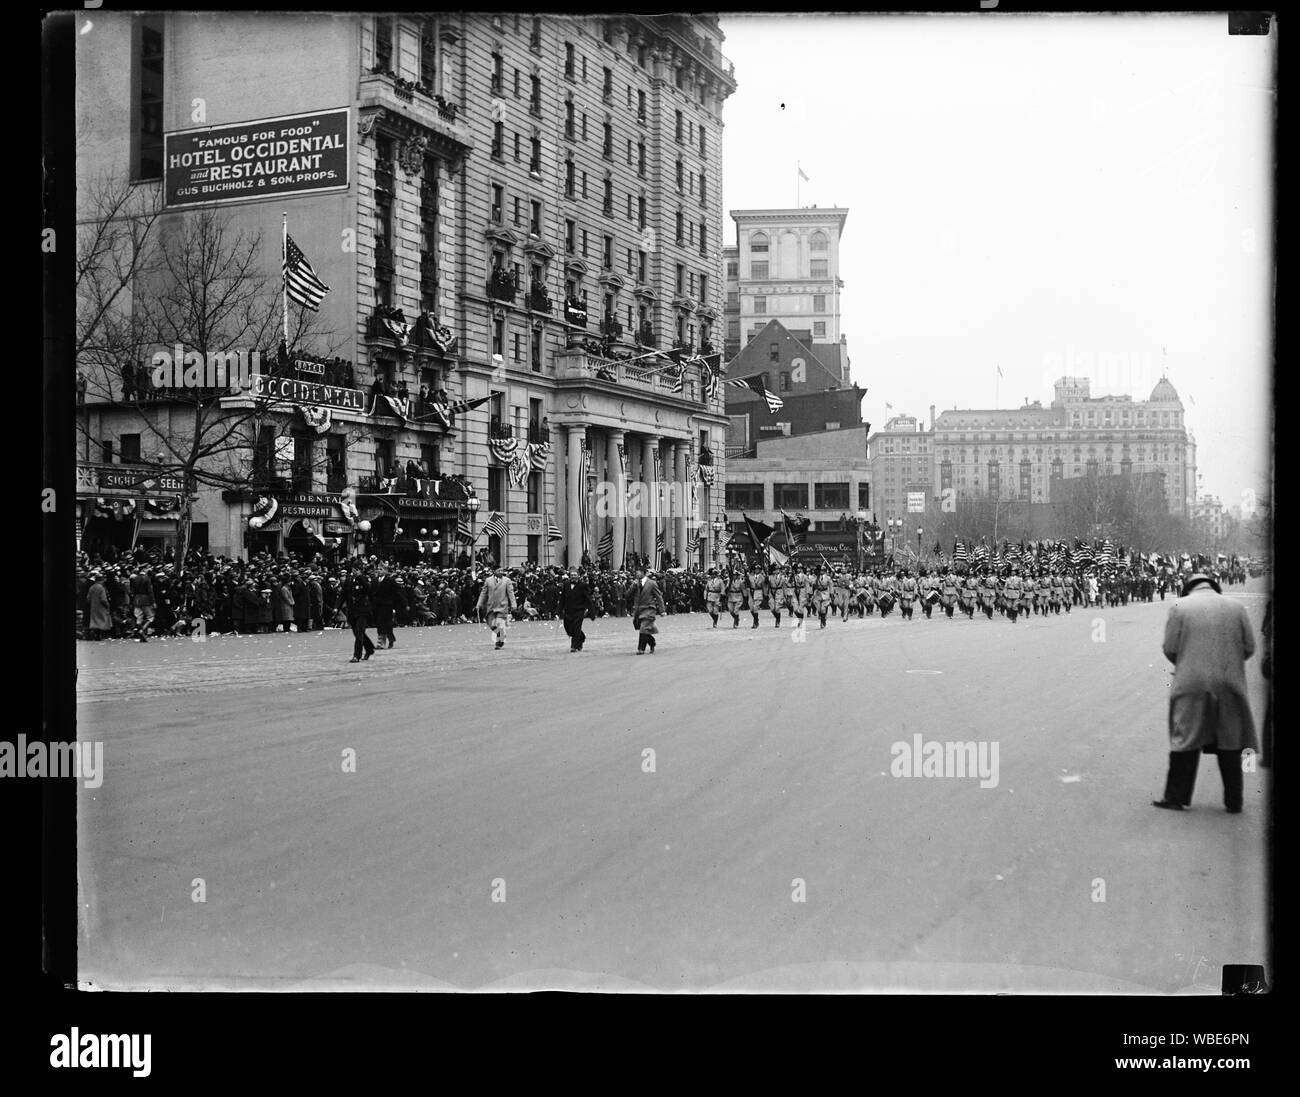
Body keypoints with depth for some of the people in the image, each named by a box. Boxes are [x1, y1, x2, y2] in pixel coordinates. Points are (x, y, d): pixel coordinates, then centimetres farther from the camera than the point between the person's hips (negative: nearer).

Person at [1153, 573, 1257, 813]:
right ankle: (1233, 802, 14)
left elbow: (1169, 648, -4)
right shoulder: (1237, 607, 4)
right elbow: (1249, 647, 4)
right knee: (1230, 744, 9)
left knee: (1186, 741, 5)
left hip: (1191, 684, -2)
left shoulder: (1179, 607, -2)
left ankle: (1176, 796, 8)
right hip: (1229, 685, 2)